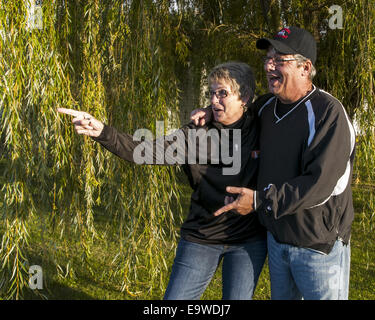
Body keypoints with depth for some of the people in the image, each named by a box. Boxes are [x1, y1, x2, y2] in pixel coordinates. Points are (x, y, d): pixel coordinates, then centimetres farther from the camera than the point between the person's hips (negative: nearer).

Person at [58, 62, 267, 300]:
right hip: (201, 239, 0)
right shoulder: (195, 134, -7)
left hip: (248, 241, 0)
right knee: (175, 296, 3)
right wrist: (101, 131, -32)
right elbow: (144, 151, -16)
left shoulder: (261, 129, -5)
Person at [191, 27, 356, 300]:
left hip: (318, 244, -7)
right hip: (277, 237, 7)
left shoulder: (328, 113, -21)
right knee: (281, 296, 22)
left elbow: (320, 185, -27)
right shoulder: (266, 106, 3)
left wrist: (259, 200, -23)